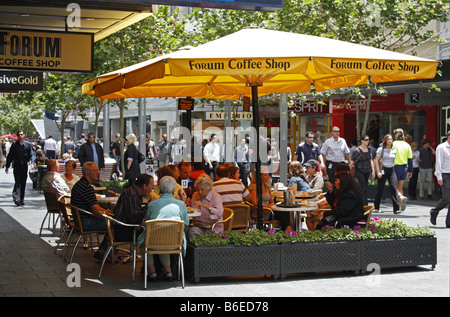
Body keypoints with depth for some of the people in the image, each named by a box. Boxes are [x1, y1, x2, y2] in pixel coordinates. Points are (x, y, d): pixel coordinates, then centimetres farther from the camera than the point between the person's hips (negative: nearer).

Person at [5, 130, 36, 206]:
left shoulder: (28, 144, 3)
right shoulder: (14, 145, 3)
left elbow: (32, 154, -1)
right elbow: (9, 156, 8)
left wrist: (32, 163, -18)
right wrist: (7, 166, 7)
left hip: (24, 165, 2)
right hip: (17, 165, -2)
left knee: (23, 183, 6)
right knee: (17, 182, -12)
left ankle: (21, 199, 14)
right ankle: (16, 198, -18)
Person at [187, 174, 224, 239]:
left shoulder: (216, 197, -6)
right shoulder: (195, 195, 11)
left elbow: (219, 214, -23)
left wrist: (204, 205, -29)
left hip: (213, 227, -4)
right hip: (198, 226, 4)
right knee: (191, 231, -28)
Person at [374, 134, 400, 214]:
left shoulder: (394, 150, 10)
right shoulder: (381, 149, -1)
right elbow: (376, 161, -2)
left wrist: (396, 170, 12)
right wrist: (378, 172, -10)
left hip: (392, 170, 3)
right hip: (383, 170, -3)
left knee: (394, 188, -9)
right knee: (380, 189, 2)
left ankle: (396, 208, -12)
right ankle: (376, 208, 16)